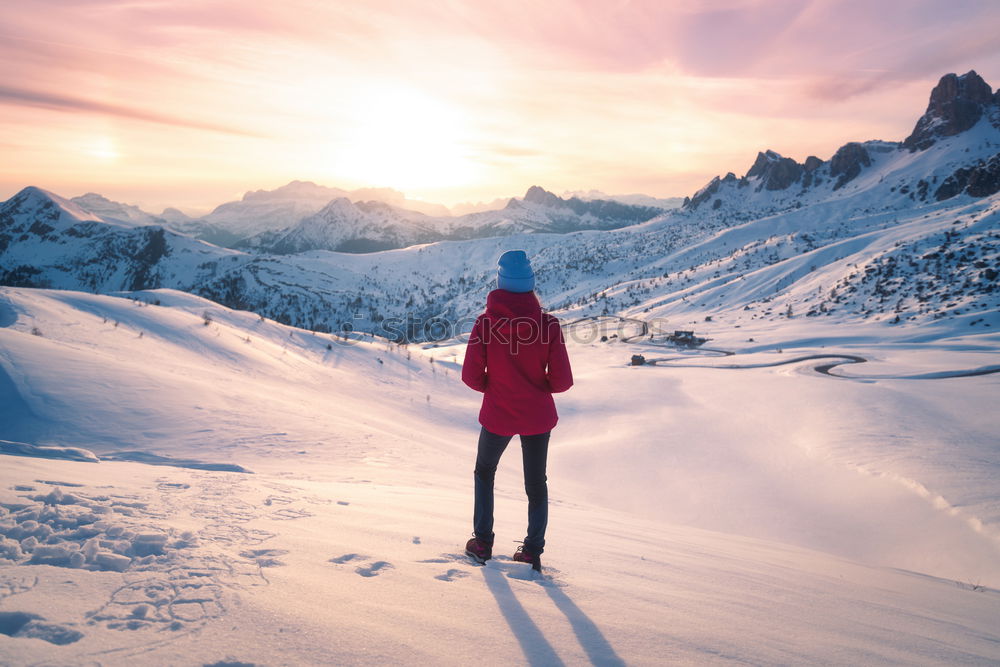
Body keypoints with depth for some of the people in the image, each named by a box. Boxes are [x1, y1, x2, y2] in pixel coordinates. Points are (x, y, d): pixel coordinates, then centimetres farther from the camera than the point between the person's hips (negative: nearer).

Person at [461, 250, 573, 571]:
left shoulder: (486, 321, -16)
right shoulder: (547, 323, -15)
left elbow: (471, 376, -12)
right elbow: (562, 381, -13)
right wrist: (539, 386, 7)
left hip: (497, 416, 0)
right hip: (538, 416, 1)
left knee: (484, 472, 25)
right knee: (536, 484, 20)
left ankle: (482, 542, 28)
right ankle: (533, 551, 24)